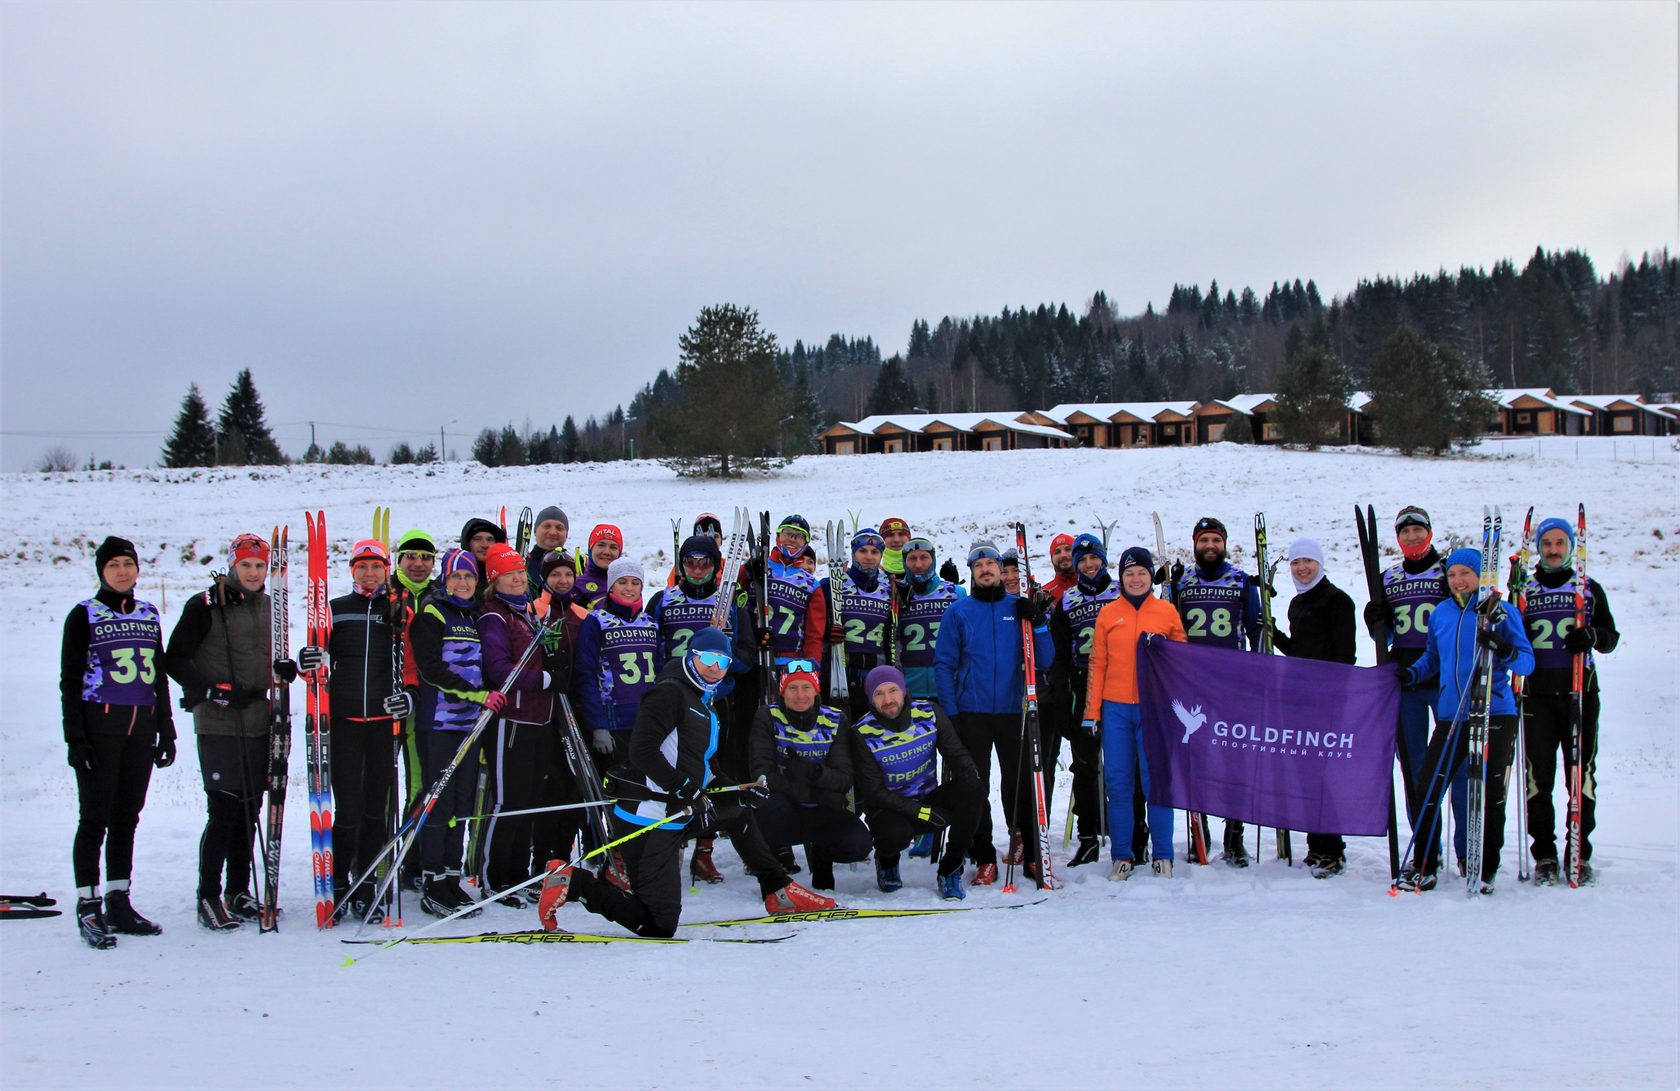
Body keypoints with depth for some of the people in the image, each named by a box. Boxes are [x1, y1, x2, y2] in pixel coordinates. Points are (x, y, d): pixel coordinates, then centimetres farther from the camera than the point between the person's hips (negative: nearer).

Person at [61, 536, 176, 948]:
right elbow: (69, 680, -3)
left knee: (127, 818, 9)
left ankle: (118, 903, 15)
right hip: (99, 725, -5)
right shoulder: (84, 615, -1)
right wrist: (75, 738, -11)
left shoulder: (149, 616, 13)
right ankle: (88, 907, 1)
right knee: (95, 818, -4)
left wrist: (166, 730, 13)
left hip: (141, 728, 5)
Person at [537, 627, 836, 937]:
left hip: (677, 813, 10)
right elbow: (642, 751, -21)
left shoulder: (704, 704, 20)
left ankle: (779, 893, 32)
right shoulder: (670, 692, -11)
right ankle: (572, 881, -5)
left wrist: (737, 789, 11)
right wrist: (686, 791, -21)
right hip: (647, 819, -10)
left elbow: (701, 766, 25)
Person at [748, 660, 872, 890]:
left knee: (858, 843, -25)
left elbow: (844, 780, -10)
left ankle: (820, 854, 12)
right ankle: (779, 856, -4)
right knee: (770, 804, -37)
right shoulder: (768, 718, -7)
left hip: (822, 813, 2)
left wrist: (813, 771, -32)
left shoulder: (834, 721, -2)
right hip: (783, 812, -2)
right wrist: (809, 791, -27)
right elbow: (761, 773, -18)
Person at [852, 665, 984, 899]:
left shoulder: (928, 714, -7)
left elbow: (956, 753, -4)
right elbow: (873, 791, -16)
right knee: (894, 834, -38)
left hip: (929, 799, 3)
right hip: (889, 808, -3)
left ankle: (950, 869, -9)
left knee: (972, 788, -25)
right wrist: (918, 811, -26)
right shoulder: (863, 734, -14)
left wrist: (967, 771, -30)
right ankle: (886, 860, 5)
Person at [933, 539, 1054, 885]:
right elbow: (944, 664, 2)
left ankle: (1031, 855, 14)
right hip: (972, 713, 0)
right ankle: (984, 860, 9)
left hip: (1013, 710, 1)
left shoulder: (1020, 608, 7)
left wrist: (1038, 624, -10)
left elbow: (1044, 660, 5)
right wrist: (950, 712, -7)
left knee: (1020, 784, 4)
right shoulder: (958, 612, 4)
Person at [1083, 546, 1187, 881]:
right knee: (1118, 782, 2)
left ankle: (1162, 855, 9)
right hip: (1116, 708, 1)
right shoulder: (1108, 614, 8)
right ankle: (1121, 856, 10)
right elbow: (1097, 663, 8)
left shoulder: (1167, 612, 6)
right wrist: (1092, 710, 3)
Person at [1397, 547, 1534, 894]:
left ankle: (1485, 868, 13)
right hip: (1451, 717, 3)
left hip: (1496, 715, -3)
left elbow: (1527, 661, -3)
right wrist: (1411, 674, 8)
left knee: (1491, 793, 1)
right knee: (1429, 789, -3)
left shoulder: (1502, 612, 1)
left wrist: (1504, 649, -23)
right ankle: (1422, 866, 7)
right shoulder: (1440, 614, 12)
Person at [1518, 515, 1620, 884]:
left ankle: (1579, 854, 7)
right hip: (1538, 694, 0)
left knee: (1582, 774, -2)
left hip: (1581, 693, 0)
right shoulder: (1524, 591, 13)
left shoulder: (1590, 589, 12)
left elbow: (1611, 636, 10)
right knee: (1538, 776, -4)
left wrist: (1591, 636, -11)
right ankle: (1544, 855, 3)